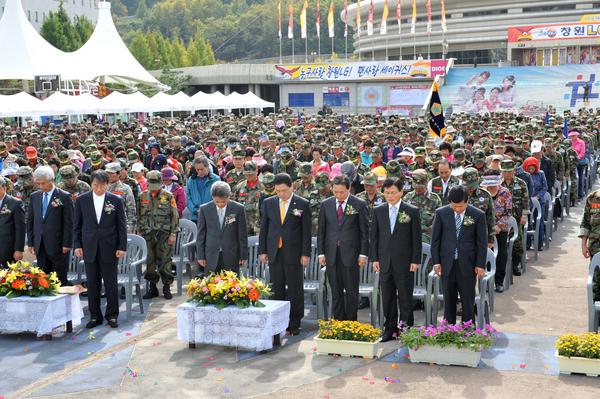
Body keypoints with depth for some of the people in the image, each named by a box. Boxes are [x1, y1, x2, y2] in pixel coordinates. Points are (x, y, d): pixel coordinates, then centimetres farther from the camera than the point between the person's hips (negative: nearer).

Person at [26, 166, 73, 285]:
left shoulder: (64, 197, -6)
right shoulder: (34, 196, 10)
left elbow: (68, 223, -7)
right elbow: (30, 221, 13)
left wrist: (66, 244, -10)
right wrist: (30, 243, 8)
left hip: (58, 245, -5)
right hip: (40, 245, 5)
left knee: (60, 279, 1)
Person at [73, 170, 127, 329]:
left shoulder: (116, 200, 0)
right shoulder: (81, 200, 4)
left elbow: (122, 226, 1)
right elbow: (77, 225, 8)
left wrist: (122, 247, -3)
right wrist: (77, 245, 1)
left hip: (109, 249, -1)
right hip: (89, 249, 1)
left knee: (111, 284, 4)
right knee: (92, 284, 7)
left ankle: (112, 316, 16)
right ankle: (95, 316, 17)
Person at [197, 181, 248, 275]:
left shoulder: (238, 209, -4)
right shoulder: (204, 209, -1)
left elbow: (242, 234, 1)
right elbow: (201, 234, 4)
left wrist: (243, 255, 2)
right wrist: (200, 256, 3)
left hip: (232, 257, -1)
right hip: (211, 257, 1)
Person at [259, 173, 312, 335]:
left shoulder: (302, 204, -2)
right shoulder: (268, 203, 7)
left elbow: (306, 231, -2)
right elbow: (263, 228, 10)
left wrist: (306, 254, -7)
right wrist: (262, 250, 5)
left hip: (294, 253, -3)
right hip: (274, 253, 3)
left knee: (295, 290, 2)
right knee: (276, 289, 6)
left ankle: (294, 324, 11)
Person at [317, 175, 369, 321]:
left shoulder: (359, 205, -2)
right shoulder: (326, 204, 7)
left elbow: (364, 231, -1)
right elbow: (321, 230, 9)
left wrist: (363, 254, -6)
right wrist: (321, 253, 3)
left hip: (351, 254, -3)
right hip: (331, 254, 3)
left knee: (351, 291, 3)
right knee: (336, 292, 8)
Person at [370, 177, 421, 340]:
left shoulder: (412, 211, -3)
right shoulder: (378, 211, 7)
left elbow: (416, 238, -2)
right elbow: (374, 236, 9)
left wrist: (415, 260, -7)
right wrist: (374, 258, 2)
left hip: (404, 262, -3)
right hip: (385, 262, 3)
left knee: (405, 299, 3)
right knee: (387, 298, 9)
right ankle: (390, 329, 19)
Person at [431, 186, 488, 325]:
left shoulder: (478, 215, -5)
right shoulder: (441, 213, -2)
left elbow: (482, 242, 0)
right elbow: (435, 239, 4)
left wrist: (480, 265, -3)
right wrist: (436, 261, 0)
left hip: (467, 264, -1)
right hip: (447, 263, 1)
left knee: (468, 300, 5)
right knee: (448, 299, 9)